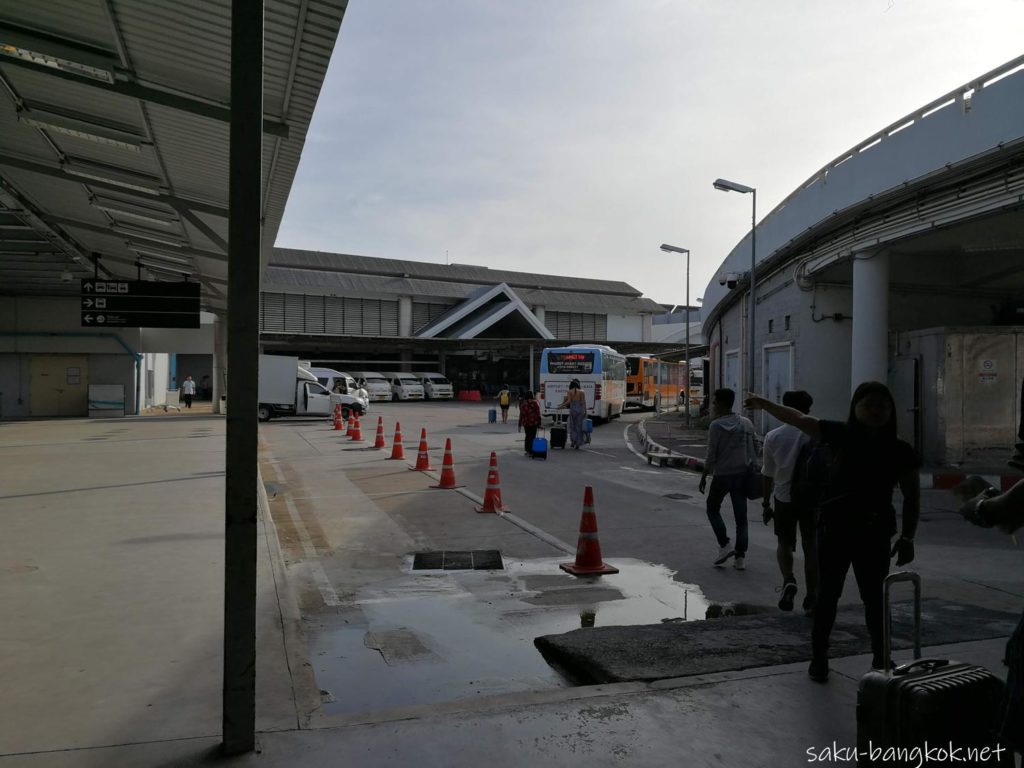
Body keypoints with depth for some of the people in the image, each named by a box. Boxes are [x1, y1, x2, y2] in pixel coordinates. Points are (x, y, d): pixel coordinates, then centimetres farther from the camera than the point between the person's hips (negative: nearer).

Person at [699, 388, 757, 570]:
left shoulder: (716, 425, -11)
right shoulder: (746, 423, 6)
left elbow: (711, 456, -11)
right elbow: (753, 451, 8)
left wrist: (704, 477, -2)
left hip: (722, 475, -4)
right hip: (742, 474, 4)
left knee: (713, 509, 15)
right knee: (741, 516, 8)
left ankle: (725, 544, 0)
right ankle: (740, 556, 5)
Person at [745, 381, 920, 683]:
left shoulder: (900, 451, -2)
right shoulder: (843, 435, -3)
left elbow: (912, 496, 3)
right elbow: (800, 419, -3)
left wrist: (907, 537, -1)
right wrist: (765, 404, -6)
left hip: (875, 534, 1)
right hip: (834, 529, 0)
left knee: (874, 598, 10)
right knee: (827, 595, 8)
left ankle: (881, 660, 25)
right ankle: (818, 658, 20)